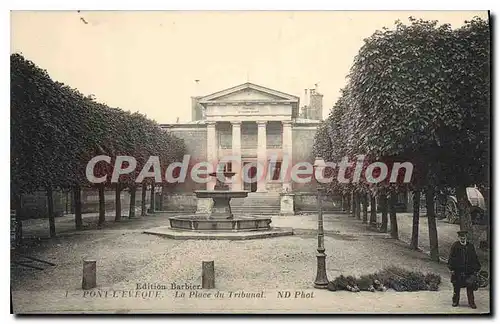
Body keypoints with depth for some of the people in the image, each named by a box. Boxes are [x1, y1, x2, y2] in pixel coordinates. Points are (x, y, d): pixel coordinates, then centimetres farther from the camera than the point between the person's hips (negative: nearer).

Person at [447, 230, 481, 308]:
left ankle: (471, 303, 7)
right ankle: (455, 301, 19)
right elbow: (451, 258, -1)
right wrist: (451, 268, -7)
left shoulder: (470, 246, 8)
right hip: (457, 271, -1)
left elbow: (475, 258, 13)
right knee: (456, 287, 7)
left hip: (469, 271, 2)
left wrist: (476, 269, 9)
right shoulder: (455, 246, -1)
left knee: (470, 287, 0)